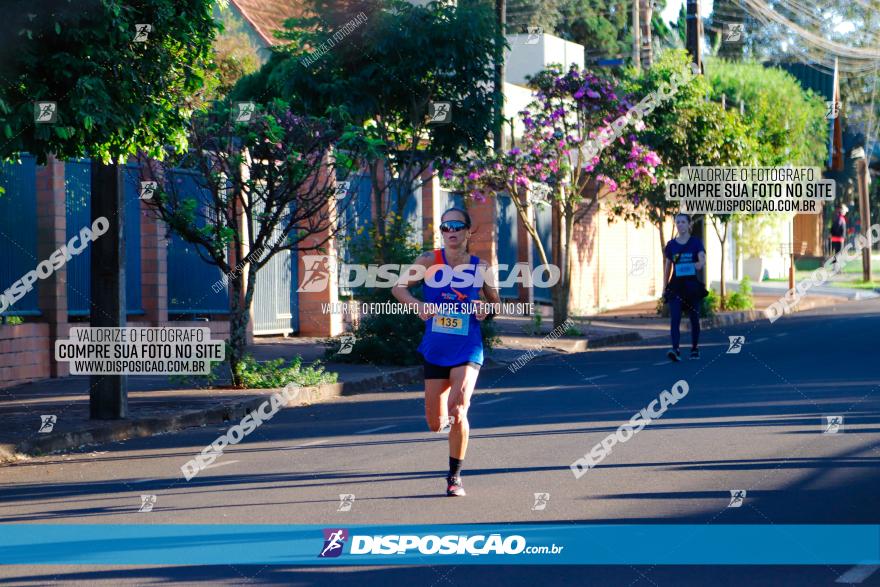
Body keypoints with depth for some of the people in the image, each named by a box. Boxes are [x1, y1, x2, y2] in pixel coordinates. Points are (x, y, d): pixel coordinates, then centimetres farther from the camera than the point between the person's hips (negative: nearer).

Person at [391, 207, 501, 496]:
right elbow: (398, 287, -4)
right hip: (434, 350, 1)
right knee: (435, 424, 7)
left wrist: (486, 310, -12)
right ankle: (448, 419, 47)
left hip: (467, 350, -1)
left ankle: (455, 475, -3)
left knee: (458, 410, -20)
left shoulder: (480, 267, -2)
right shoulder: (429, 261, -3)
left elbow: (495, 301, 11)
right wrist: (417, 304, -22)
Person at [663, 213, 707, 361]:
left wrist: (698, 264, -34)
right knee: (674, 319, -14)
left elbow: (702, 260, -14)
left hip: (692, 284, -1)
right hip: (676, 285, 1)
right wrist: (664, 288, 11)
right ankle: (676, 350, -23)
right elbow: (667, 268, 13)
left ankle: (694, 349, 24)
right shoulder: (671, 245, 7)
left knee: (694, 318, 7)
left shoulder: (696, 242, 0)